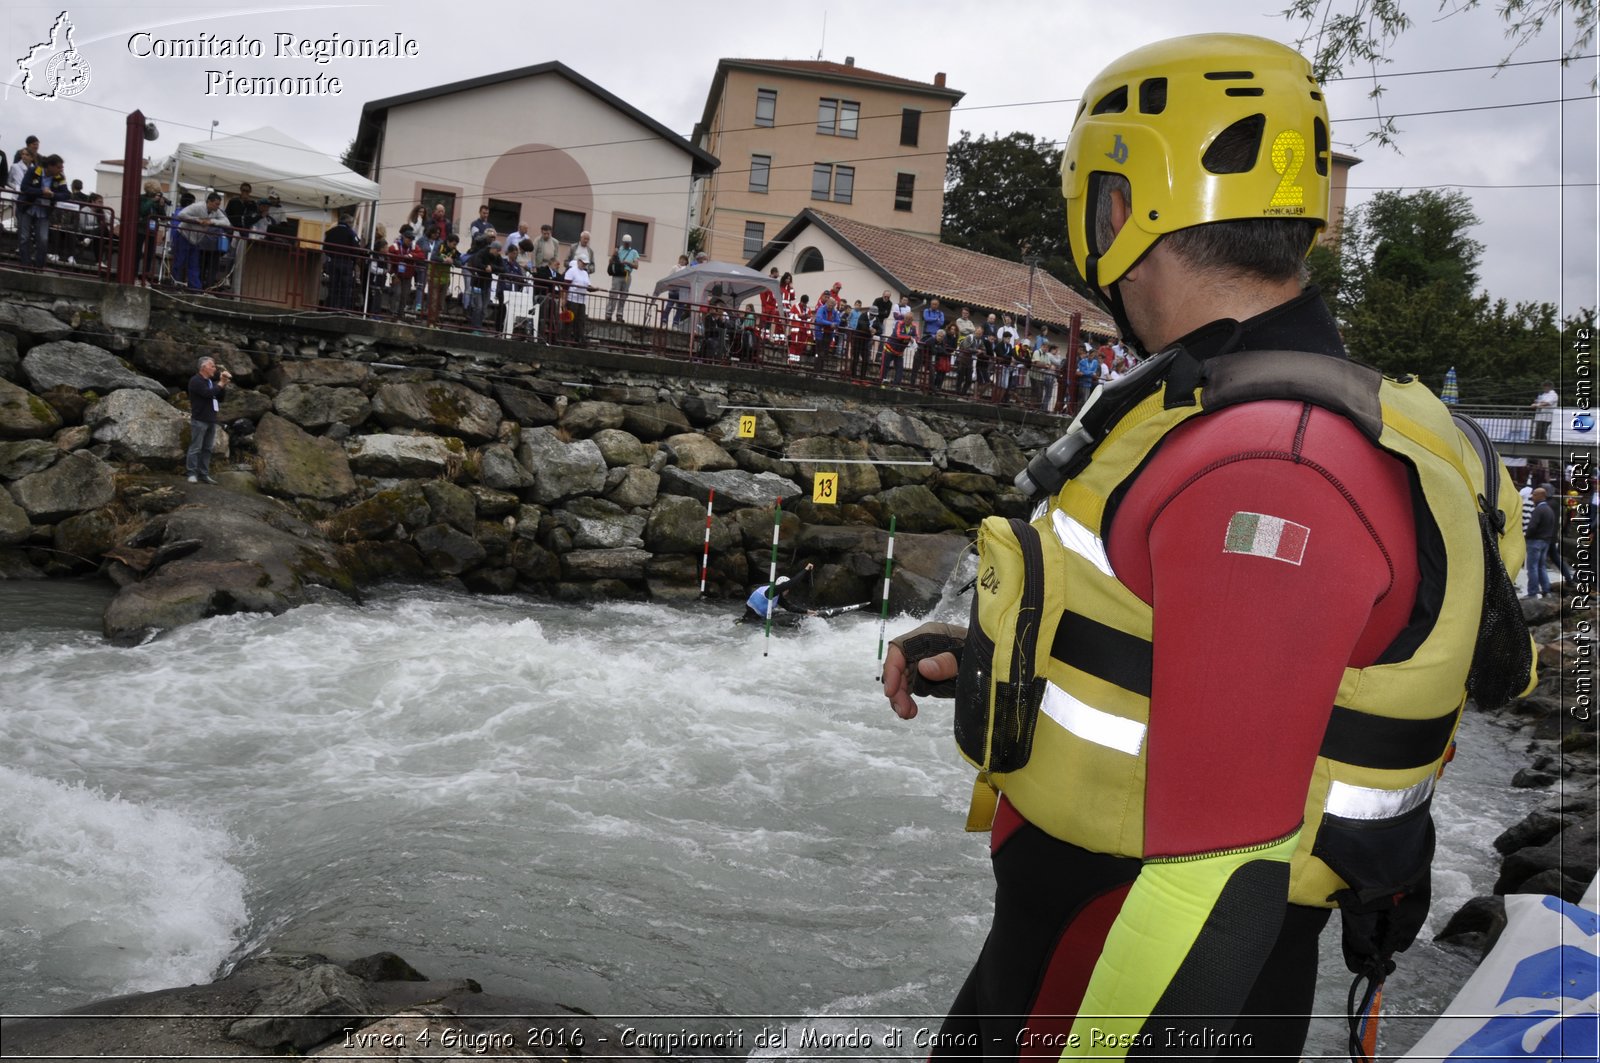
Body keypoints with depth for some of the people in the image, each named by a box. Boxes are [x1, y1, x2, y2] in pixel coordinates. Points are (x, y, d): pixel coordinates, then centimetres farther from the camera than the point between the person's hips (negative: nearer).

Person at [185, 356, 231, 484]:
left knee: (207, 449, 7)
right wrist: (220, 384, -9)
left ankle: (204, 474, 9)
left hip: (211, 420, 8)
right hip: (199, 420, -8)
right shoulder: (195, 381, -7)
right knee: (195, 448, -7)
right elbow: (208, 393, -21)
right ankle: (192, 474, -6)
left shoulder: (210, 381, 20)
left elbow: (219, 397, 20)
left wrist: (224, 384, 7)